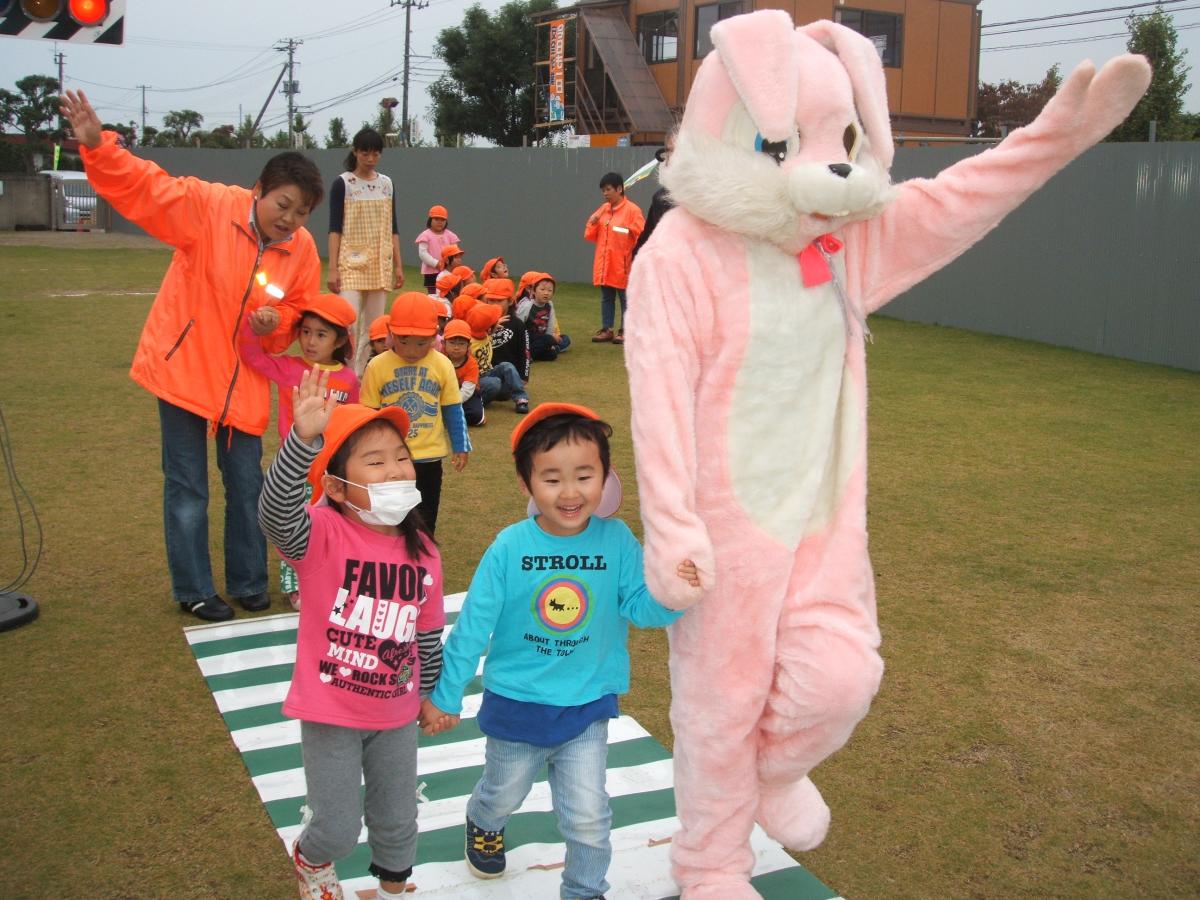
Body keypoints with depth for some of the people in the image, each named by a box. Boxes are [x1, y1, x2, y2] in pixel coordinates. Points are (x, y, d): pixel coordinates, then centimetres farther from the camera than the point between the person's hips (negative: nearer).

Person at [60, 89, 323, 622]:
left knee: (246, 485, 11)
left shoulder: (303, 251, -3)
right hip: (182, 369, -3)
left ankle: (248, 583, 29)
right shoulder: (208, 207, -14)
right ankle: (193, 591, 21)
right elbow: (141, 186, -20)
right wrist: (97, 146, -36)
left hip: (243, 382, 3)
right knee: (187, 490, 5)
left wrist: (275, 325, -14)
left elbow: (297, 318, 8)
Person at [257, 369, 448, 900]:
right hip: (330, 713, -4)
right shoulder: (323, 535, -21)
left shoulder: (422, 551, -7)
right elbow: (277, 514, -45)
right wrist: (304, 439, -59)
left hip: (396, 714, 4)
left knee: (398, 824, 18)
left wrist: (431, 695, 15)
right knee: (338, 829, 6)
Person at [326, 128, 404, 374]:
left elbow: (393, 228, 13)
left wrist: (398, 266, 9)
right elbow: (334, 228, -5)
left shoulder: (386, 183, 10)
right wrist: (332, 269, -12)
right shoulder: (342, 183, -2)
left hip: (380, 264, 5)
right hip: (351, 263, -4)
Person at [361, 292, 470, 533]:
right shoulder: (377, 366, -10)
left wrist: (460, 447, 6)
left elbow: (453, 411, 3)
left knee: (425, 522, 13)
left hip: (429, 457, 1)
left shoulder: (442, 365, -6)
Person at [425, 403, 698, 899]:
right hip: (516, 703, 1)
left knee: (587, 815, 3)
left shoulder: (616, 540, -15)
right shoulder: (509, 548, -18)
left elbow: (638, 606, -16)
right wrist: (446, 693, -4)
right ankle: (483, 823, 62)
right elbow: (474, 625, -11)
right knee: (503, 794, 26)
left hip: (587, 705, 0)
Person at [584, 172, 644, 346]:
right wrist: (592, 223, -5)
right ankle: (606, 330, 17)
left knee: (626, 299, 3)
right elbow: (590, 236, 14)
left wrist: (637, 258, -13)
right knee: (606, 298, 11)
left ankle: (625, 331, 8)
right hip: (604, 264, 6)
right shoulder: (603, 209, 10)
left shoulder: (632, 210, -9)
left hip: (623, 266, -6)